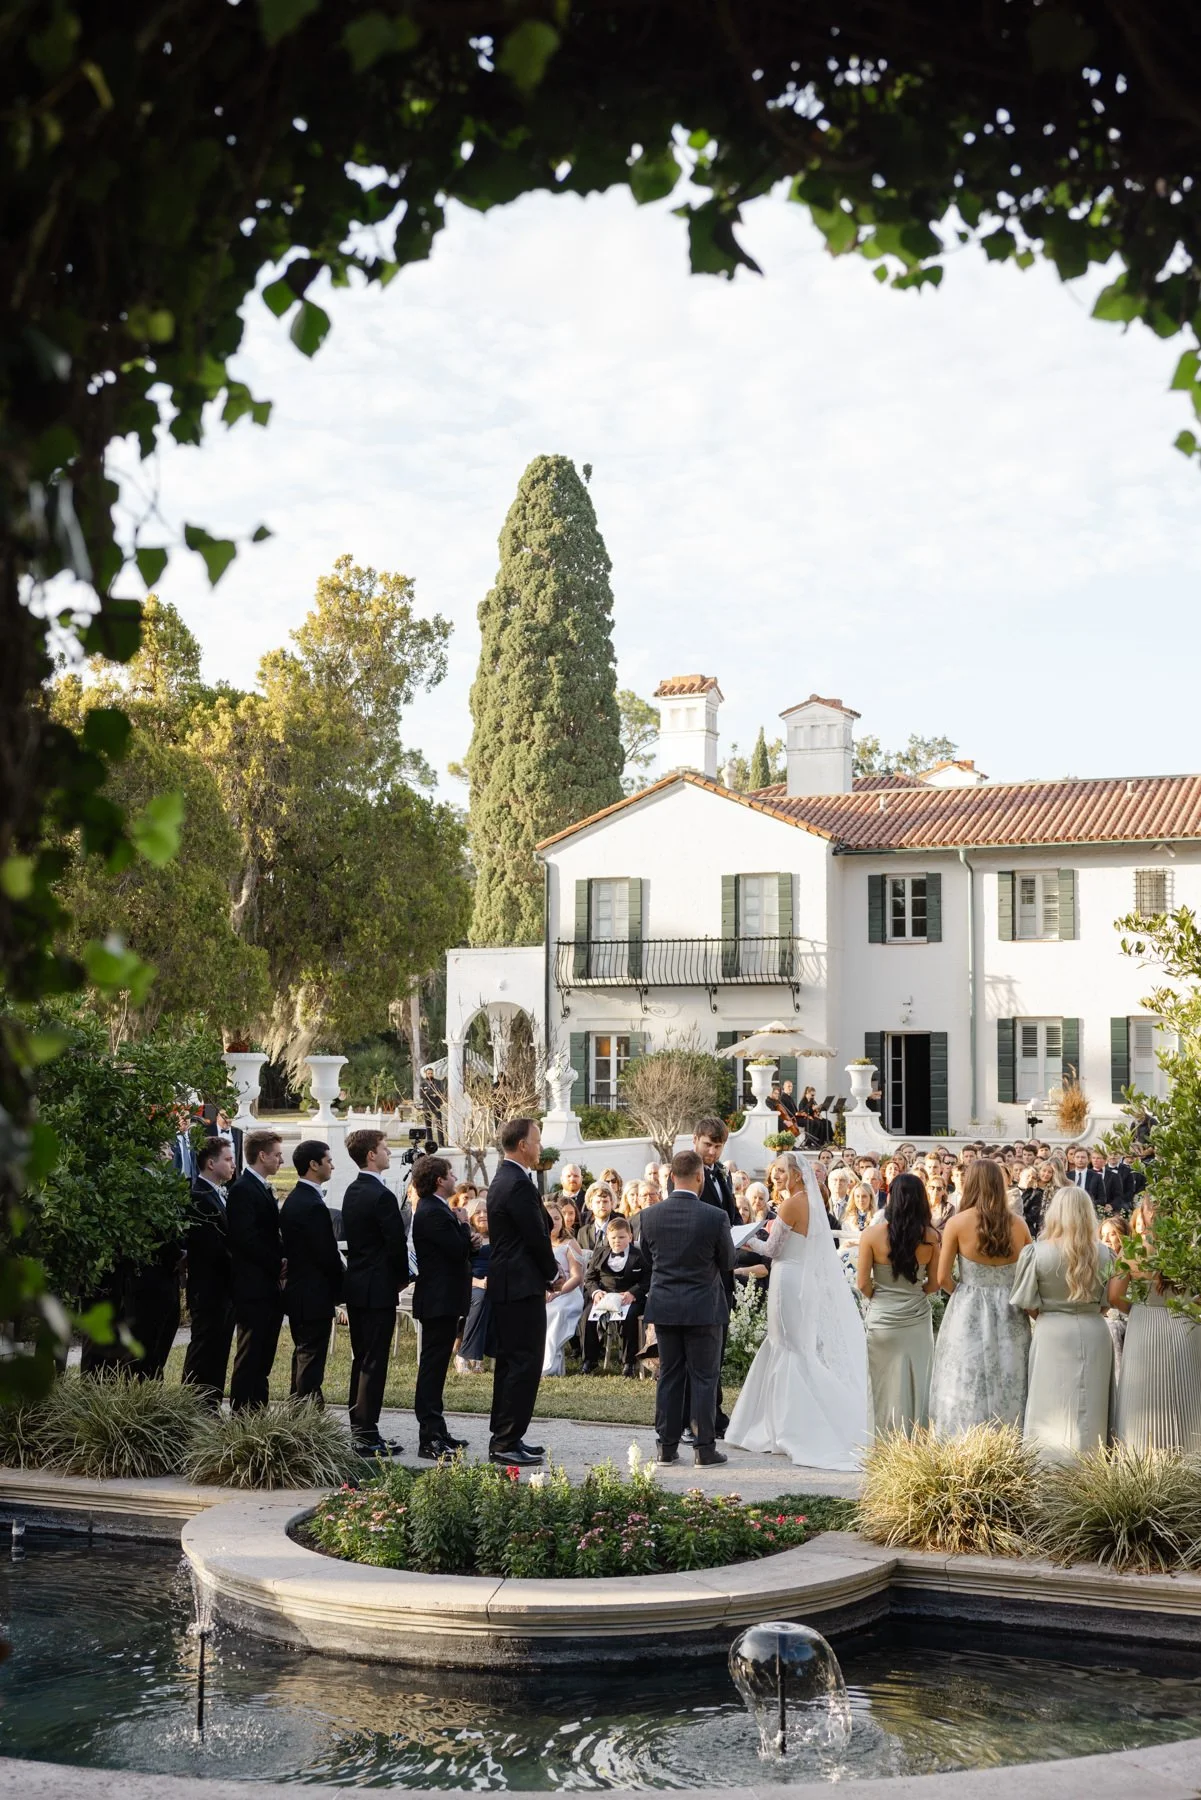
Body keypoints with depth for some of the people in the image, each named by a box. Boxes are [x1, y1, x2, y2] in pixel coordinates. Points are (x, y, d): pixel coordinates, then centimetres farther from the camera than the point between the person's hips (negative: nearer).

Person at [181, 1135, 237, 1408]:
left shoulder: (219, 1195, 14)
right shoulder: (200, 1198, -16)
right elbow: (213, 1249, -20)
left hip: (224, 1291, 9)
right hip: (209, 1291, -9)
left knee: (217, 1356, 12)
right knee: (203, 1356, -4)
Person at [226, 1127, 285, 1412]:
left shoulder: (264, 1189, 17)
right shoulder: (243, 1190, -13)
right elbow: (246, 1239, -21)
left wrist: (281, 1262, 4)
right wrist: (278, 1265, -14)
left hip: (270, 1289, 9)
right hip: (254, 1289, -9)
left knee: (262, 1361, 12)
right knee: (249, 1361, -5)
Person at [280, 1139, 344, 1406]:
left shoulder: (292, 1200, 11)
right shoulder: (313, 1204, -21)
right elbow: (327, 1254, -21)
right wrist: (342, 1288, -5)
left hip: (296, 1291, 10)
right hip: (315, 1295, -10)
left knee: (302, 1357, 16)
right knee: (311, 1361, -5)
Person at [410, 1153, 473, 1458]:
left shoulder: (432, 1209, 15)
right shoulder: (434, 1213, -18)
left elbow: (456, 1249, 20)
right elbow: (458, 1249, -21)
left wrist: (466, 1238, 2)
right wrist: (464, 1225, -5)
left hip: (440, 1299, 11)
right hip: (440, 1300, -11)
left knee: (435, 1366, 14)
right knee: (432, 1367, -8)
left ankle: (436, 1432, 21)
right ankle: (429, 1439, -7)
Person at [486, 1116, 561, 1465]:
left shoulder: (503, 1180, 15)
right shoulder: (519, 1185, -18)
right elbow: (536, 1237, -18)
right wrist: (554, 1274, -3)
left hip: (505, 1285, 11)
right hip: (523, 1286, -11)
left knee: (510, 1362, 15)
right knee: (525, 1363, -7)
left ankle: (503, 1438, 21)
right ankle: (506, 1442, -6)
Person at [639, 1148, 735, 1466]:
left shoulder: (650, 1216, -5)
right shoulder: (715, 1217, -15)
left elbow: (647, 1260, 8)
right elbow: (728, 1263, -3)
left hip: (664, 1306, 3)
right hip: (703, 1307, -3)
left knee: (669, 1376, 12)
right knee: (704, 1378, 5)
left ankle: (667, 1446, 15)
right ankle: (704, 1448, 6)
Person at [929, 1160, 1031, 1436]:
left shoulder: (959, 1223, -9)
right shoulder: (1018, 1225, -1)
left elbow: (942, 1278, -7)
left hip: (968, 1312, -3)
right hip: (1010, 1315, 3)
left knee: (966, 1388, 4)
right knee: (1008, 1386, 12)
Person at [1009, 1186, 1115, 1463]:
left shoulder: (1037, 1253, -11)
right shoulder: (1102, 1254, -2)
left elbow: (1029, 1305, -5)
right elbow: (1107, 1301, 5)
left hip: (1052, 1335, -3)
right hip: (1094, 1335, 3)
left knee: (1053, 1410, 5)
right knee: (1089, 1409, 12)